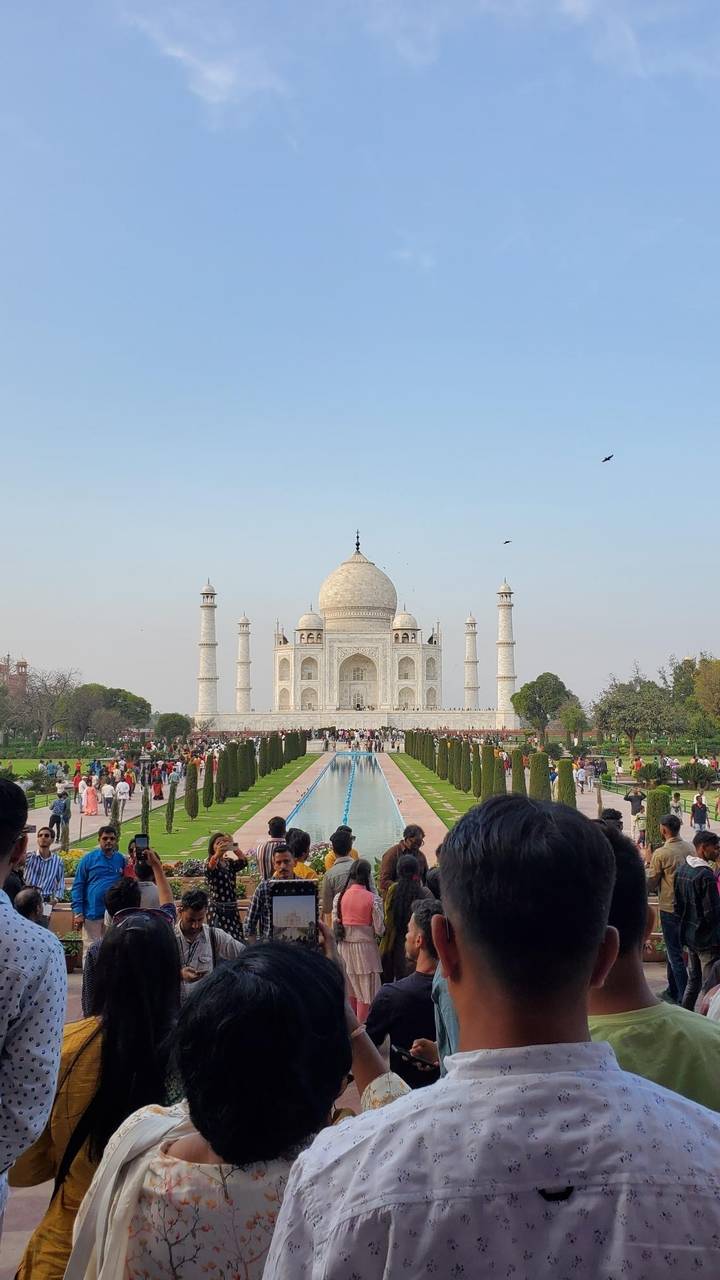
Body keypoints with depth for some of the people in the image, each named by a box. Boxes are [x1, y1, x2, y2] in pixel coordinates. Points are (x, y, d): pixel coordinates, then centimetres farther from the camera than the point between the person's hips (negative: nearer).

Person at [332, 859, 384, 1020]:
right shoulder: (373, 899, -14)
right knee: (366, 992, 8)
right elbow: (379, 929, -11)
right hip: (365, 948, -4)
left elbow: (334, 925, 0)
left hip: (344, 948, 4)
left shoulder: (339, 897, -5)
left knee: (350, 991, 17)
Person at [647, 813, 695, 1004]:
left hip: (669, 907, -6)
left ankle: (683, 998, 1)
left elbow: (651, 883, -10)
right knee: (674, 948, 19)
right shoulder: (690, 848, -1)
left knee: (675, 953, 2)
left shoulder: (661, 853, -18)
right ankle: (673, 991, 29)